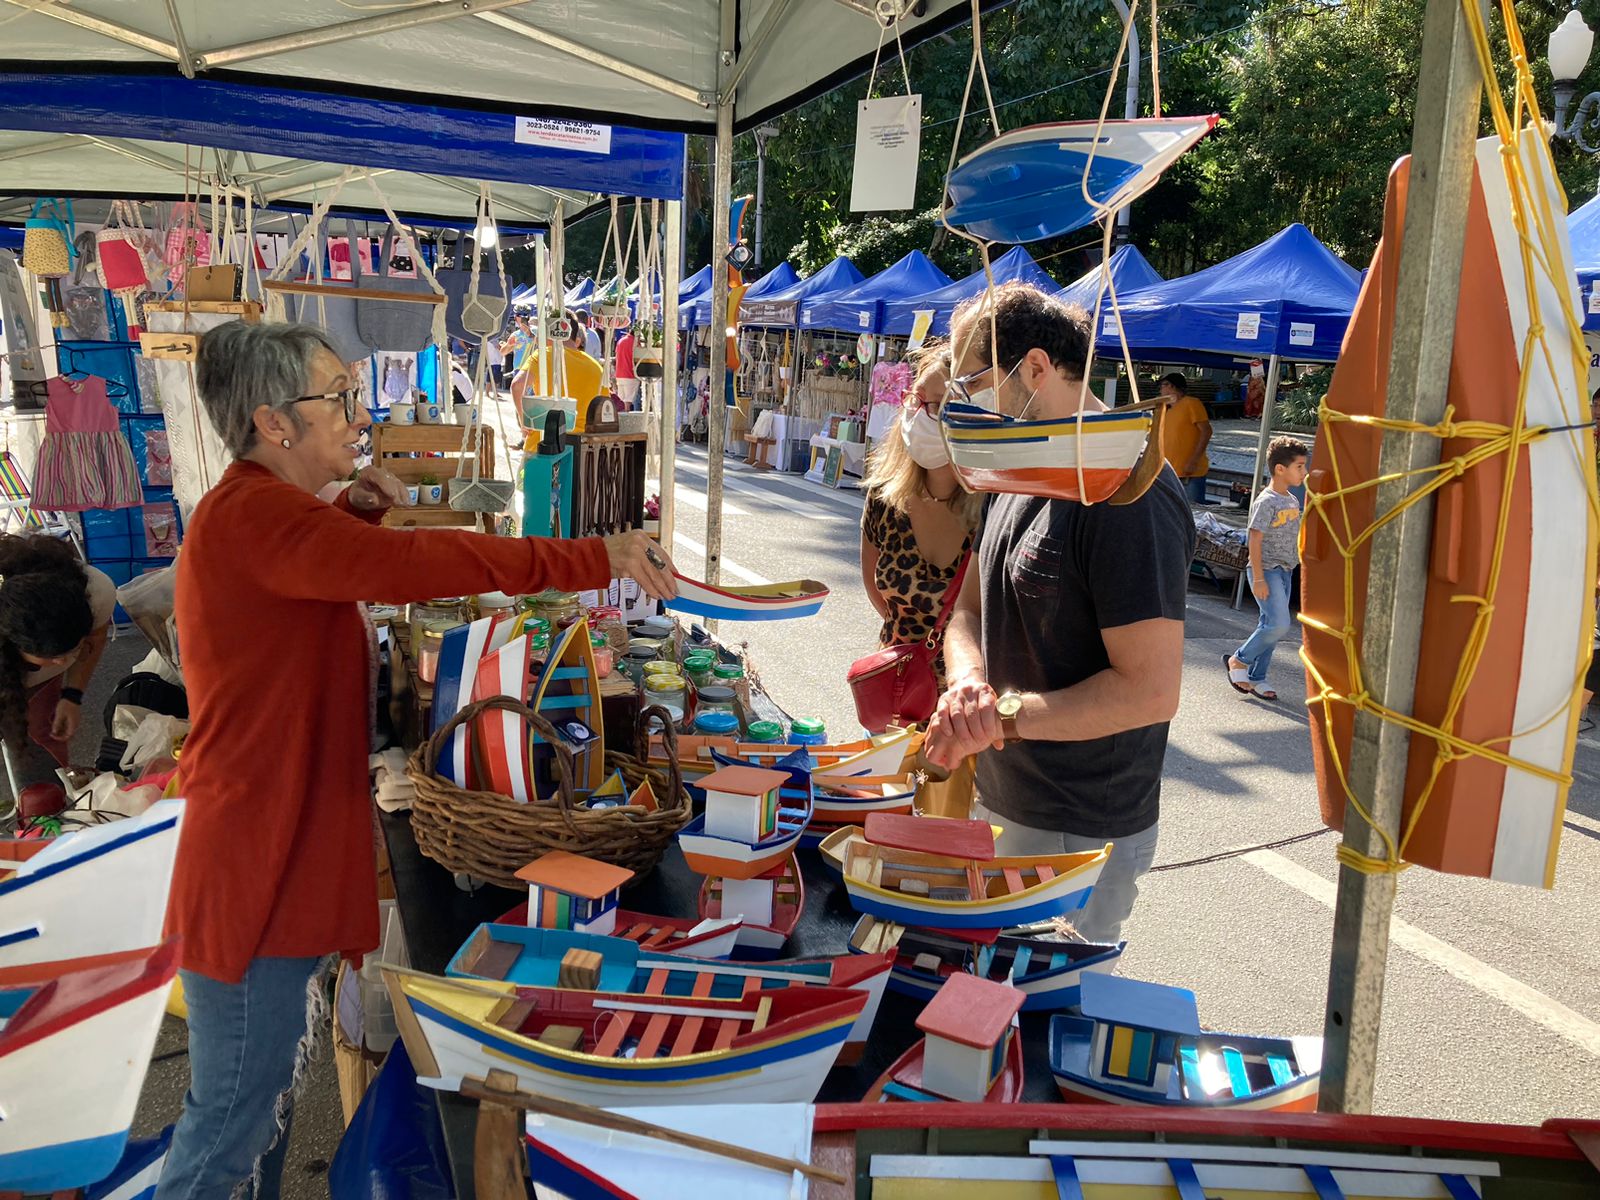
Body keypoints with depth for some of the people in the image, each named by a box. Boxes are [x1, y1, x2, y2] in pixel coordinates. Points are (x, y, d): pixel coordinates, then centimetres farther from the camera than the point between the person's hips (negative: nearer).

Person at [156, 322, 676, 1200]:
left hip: (286, 856, 11)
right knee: (231, 1122, 4)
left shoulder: (264, 512, 14)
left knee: (270, 1095, 23)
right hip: (255, 865, -11)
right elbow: (412, 566, -34)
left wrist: (356, 517, 3)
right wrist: (596, 558, -33)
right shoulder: (252, 515, -21)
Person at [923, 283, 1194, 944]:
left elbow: (1150, 690, -26)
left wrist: (1004, 717, -21)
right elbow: (970, 608, 11)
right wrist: (969, 683, -11)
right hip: (1001, 805, 9)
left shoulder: (1126, 489, -23)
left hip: (1080, 839, -9)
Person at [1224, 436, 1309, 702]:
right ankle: (1238, 660, 2)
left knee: (1270, 626, 9)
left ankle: (1255, 678, 16)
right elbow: (1255, 540, -17)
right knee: (1279, 624, -16)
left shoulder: (1293, 500, 12)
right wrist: (1259, 578, -20)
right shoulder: (1266, 502, -14)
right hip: (1267, 571, -8)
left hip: (1285, 571, 8)